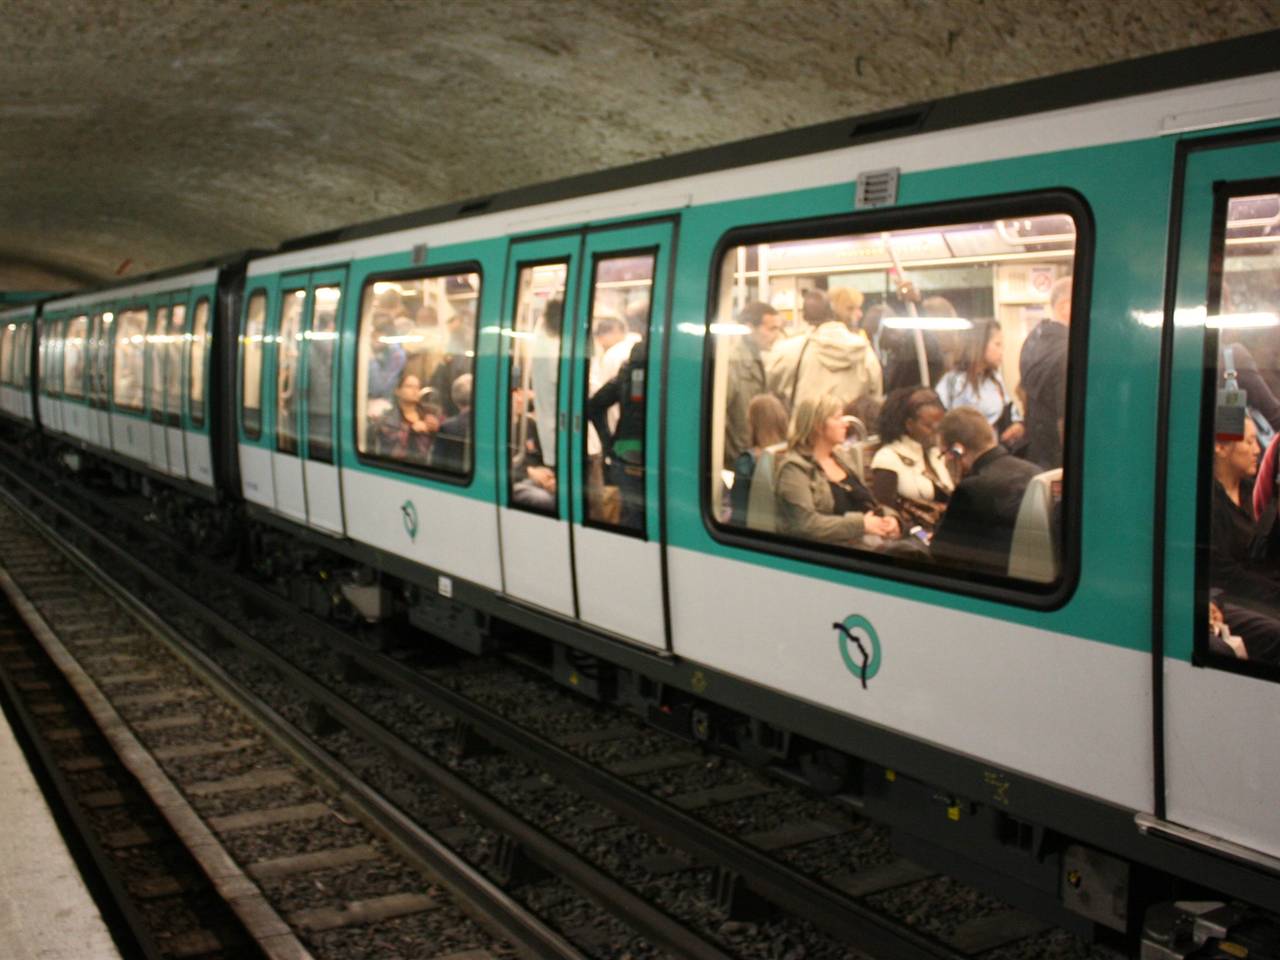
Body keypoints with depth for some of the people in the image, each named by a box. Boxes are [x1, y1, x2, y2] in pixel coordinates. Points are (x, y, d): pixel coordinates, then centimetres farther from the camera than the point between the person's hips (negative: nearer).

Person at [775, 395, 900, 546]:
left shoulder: (840, 460, 19)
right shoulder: (795, 468, -7)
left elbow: (870, 504, 23)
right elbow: (806, 524, -20)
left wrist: (889, 517, 0)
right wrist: (861, 524, -19)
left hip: (864, 545, 8)